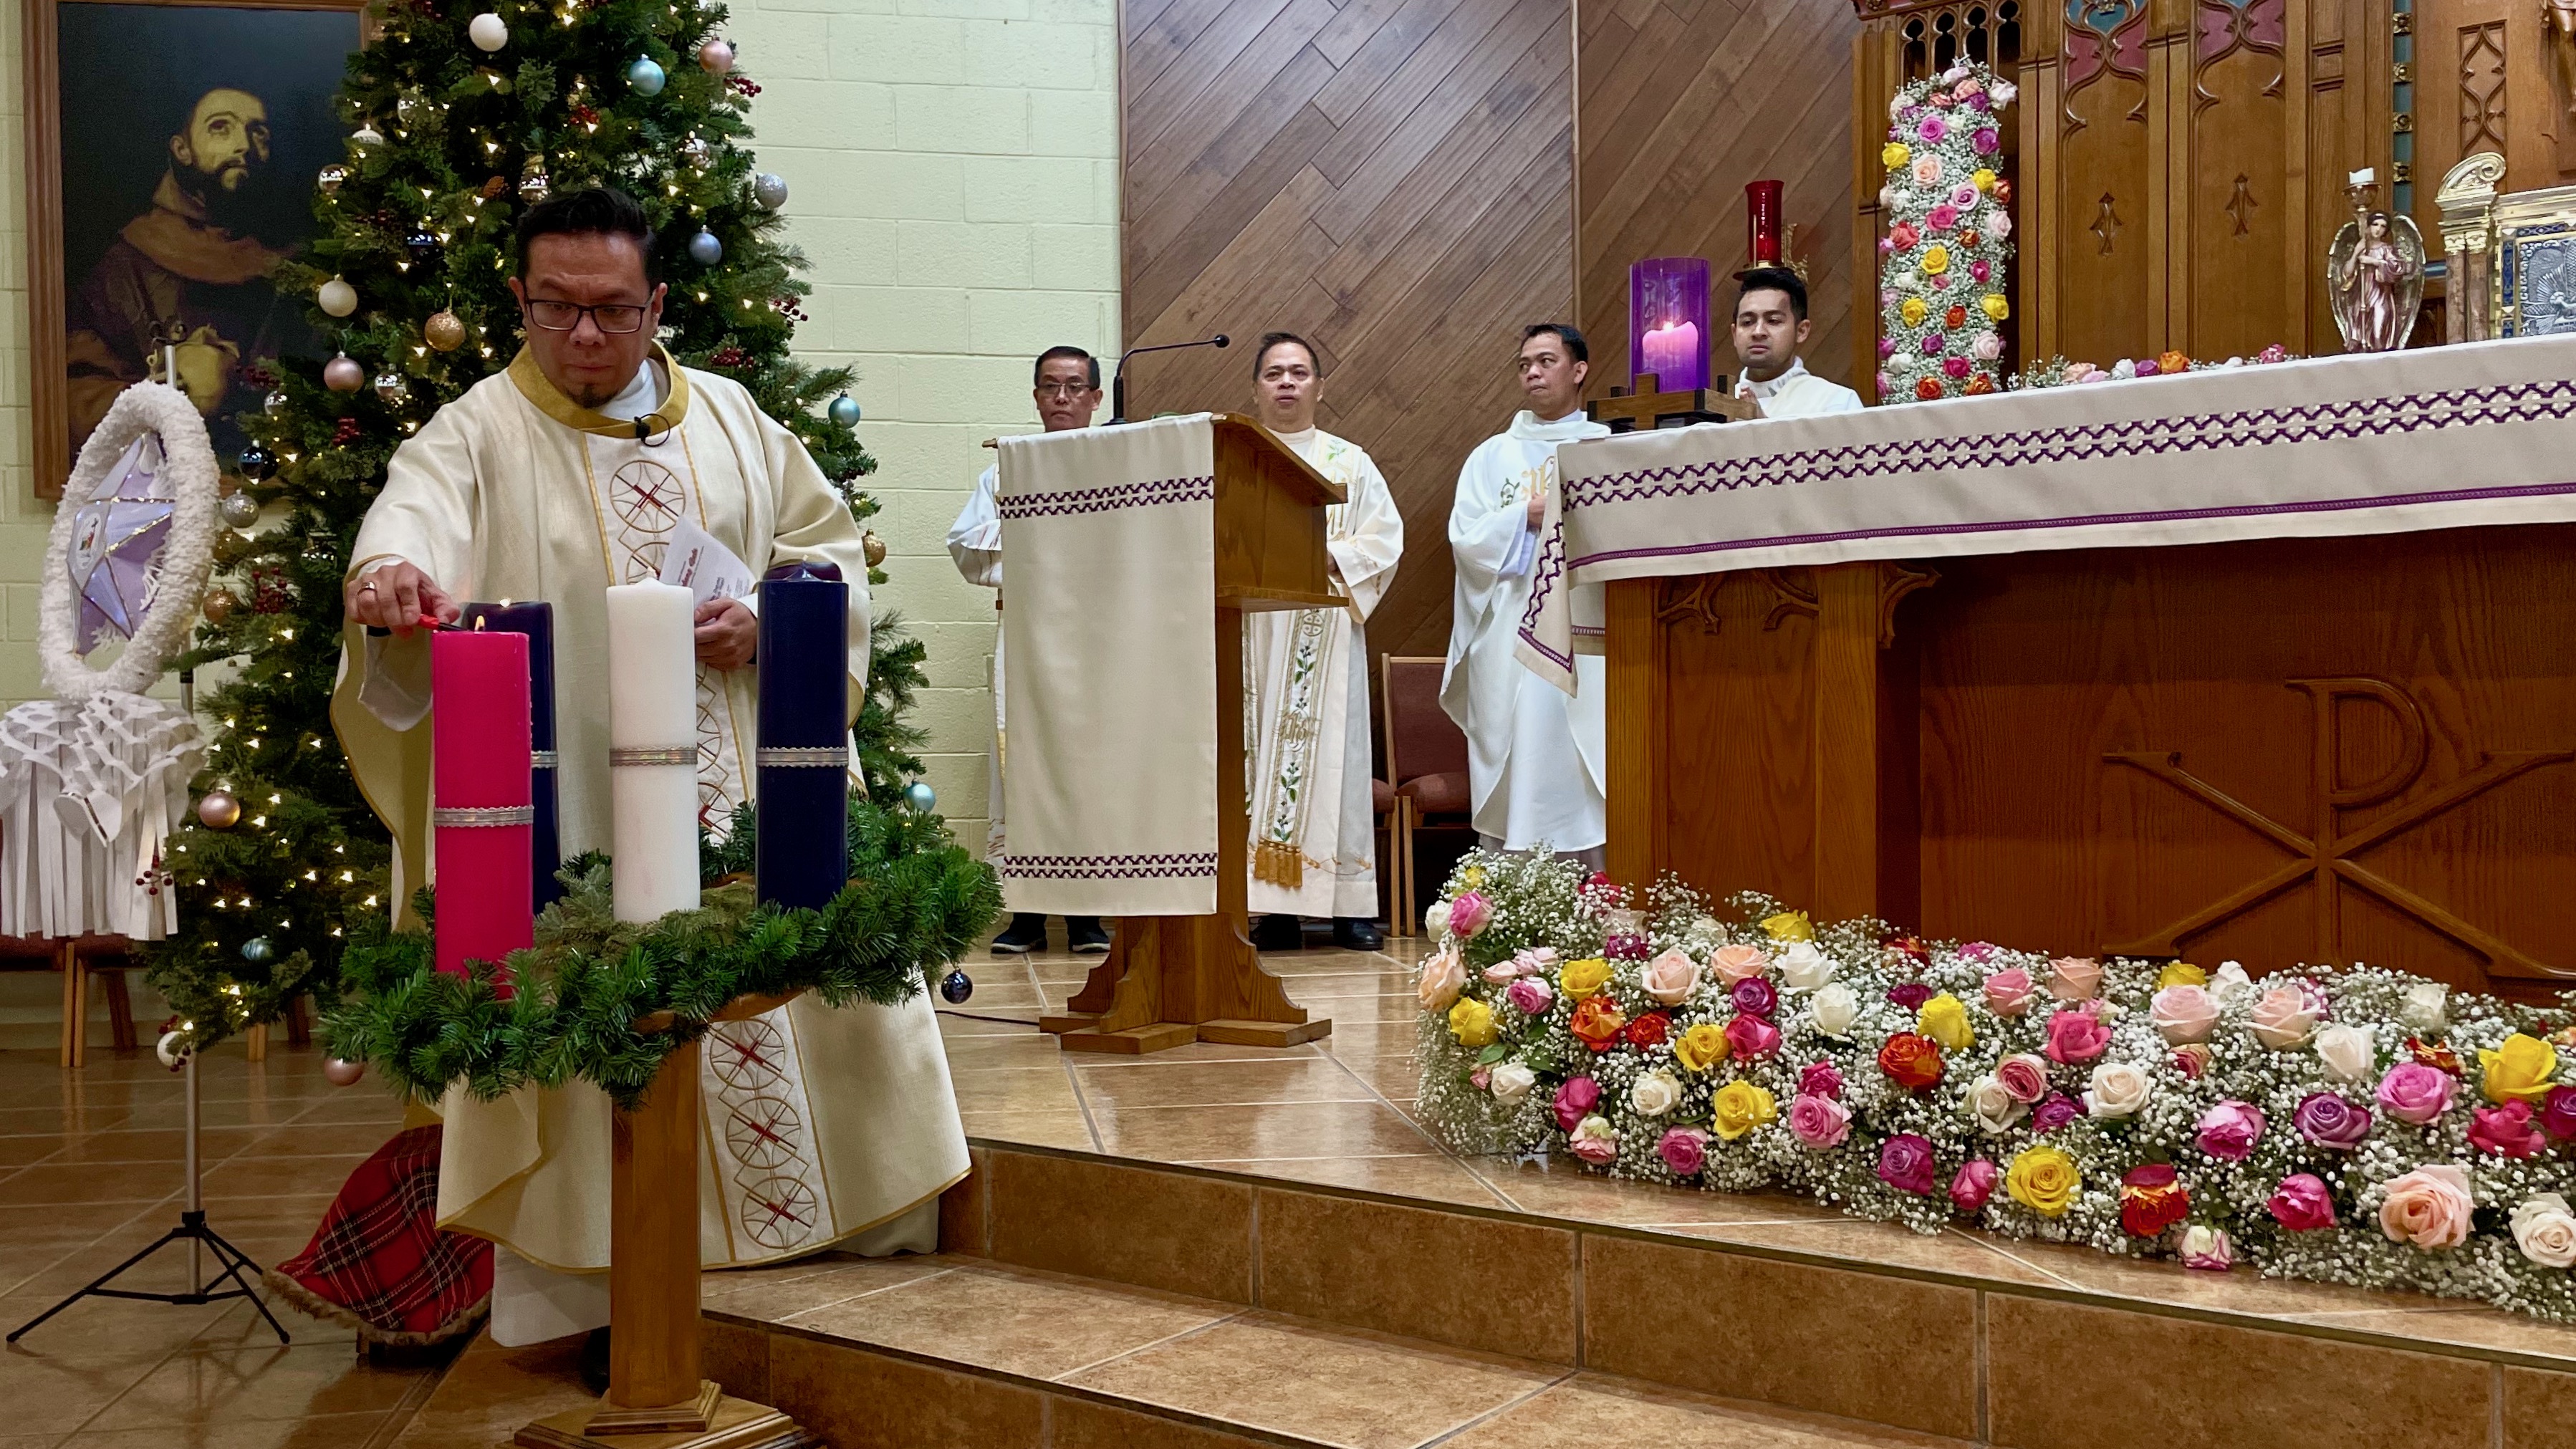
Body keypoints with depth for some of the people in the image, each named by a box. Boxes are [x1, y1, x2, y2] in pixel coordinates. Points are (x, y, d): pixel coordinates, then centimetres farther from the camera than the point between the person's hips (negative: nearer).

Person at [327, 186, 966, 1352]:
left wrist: (769, 620, -6)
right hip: (574, 807, -3)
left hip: (744, 793, 3)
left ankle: (832, 1221, 21)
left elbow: (827, 540, 14)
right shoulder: (481, 435, 0)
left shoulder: (729, 417, 12)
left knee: (782, 978, 5)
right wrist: (391, 572, -44)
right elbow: (418, 511, -20)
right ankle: (584, 1287, 11)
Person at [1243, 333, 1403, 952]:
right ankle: (1276, 905, -5)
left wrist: (1327, 555, -12)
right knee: (1260, 755, -5)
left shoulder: (1351, 462, 13)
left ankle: (1349, 905, -2)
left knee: (1333, 755, -4)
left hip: (1326, 631, 0)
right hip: (1251, 631, 0)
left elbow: (1386, 538, 3)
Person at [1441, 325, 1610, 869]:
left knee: (1585, 774, -6)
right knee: (1514, 775, -1)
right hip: (1510, 637, 1)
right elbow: (1465, 537, 4)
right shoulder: (1492, 456, 16)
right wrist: (1530, 515, -9)